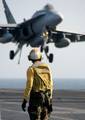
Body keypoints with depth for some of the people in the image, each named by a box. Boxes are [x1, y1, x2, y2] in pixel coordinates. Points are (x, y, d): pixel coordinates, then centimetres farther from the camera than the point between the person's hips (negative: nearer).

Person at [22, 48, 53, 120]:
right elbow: (50, 84, 9)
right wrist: (50, 100, 15)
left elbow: (29, 85, -18)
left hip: (35, 98, -5)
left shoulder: (31, 69, -11)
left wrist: (24, 100, -13)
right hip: (46, 97, 5)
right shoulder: (47, 67, 7)